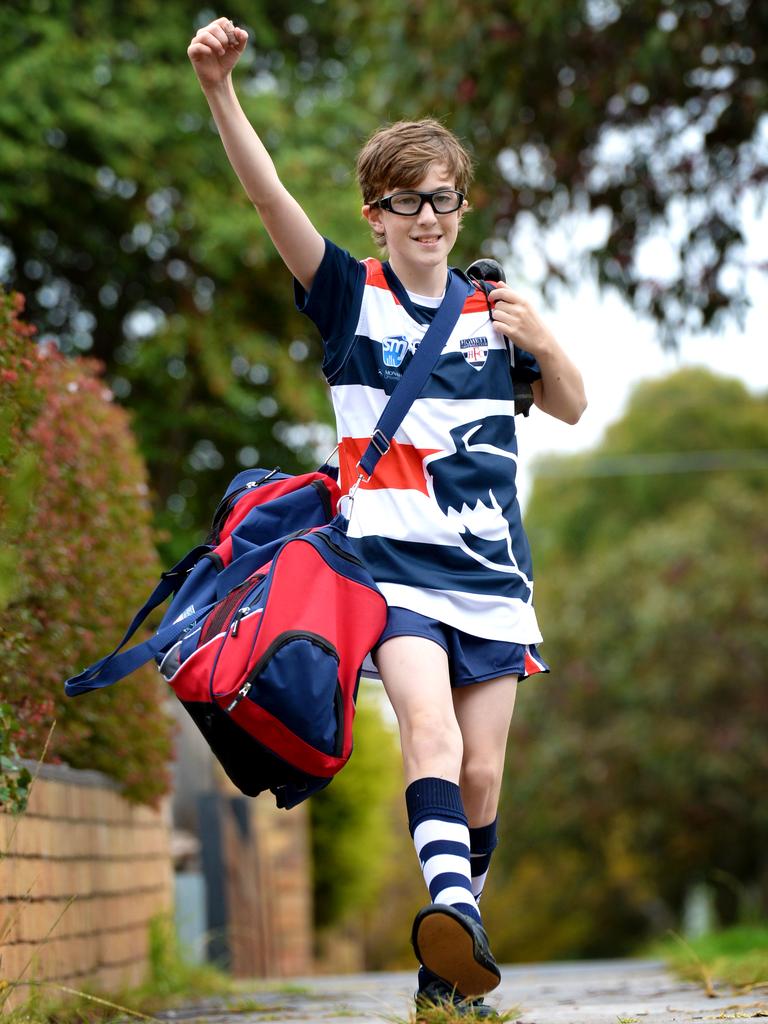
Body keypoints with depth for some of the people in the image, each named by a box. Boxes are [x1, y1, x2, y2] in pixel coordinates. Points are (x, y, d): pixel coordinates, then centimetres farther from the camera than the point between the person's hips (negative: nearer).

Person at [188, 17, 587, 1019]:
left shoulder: (492, 313, 13)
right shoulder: (352, 294, 3)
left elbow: (572, 406, 23)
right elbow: (270, 197, -12)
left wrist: (541, 340, 1)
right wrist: (220, 90, -27)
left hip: (493, 568, 4)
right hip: (395, 557, -4)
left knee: (480, 772, 2)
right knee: (429, 726, -27)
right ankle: (452, 909, -45)